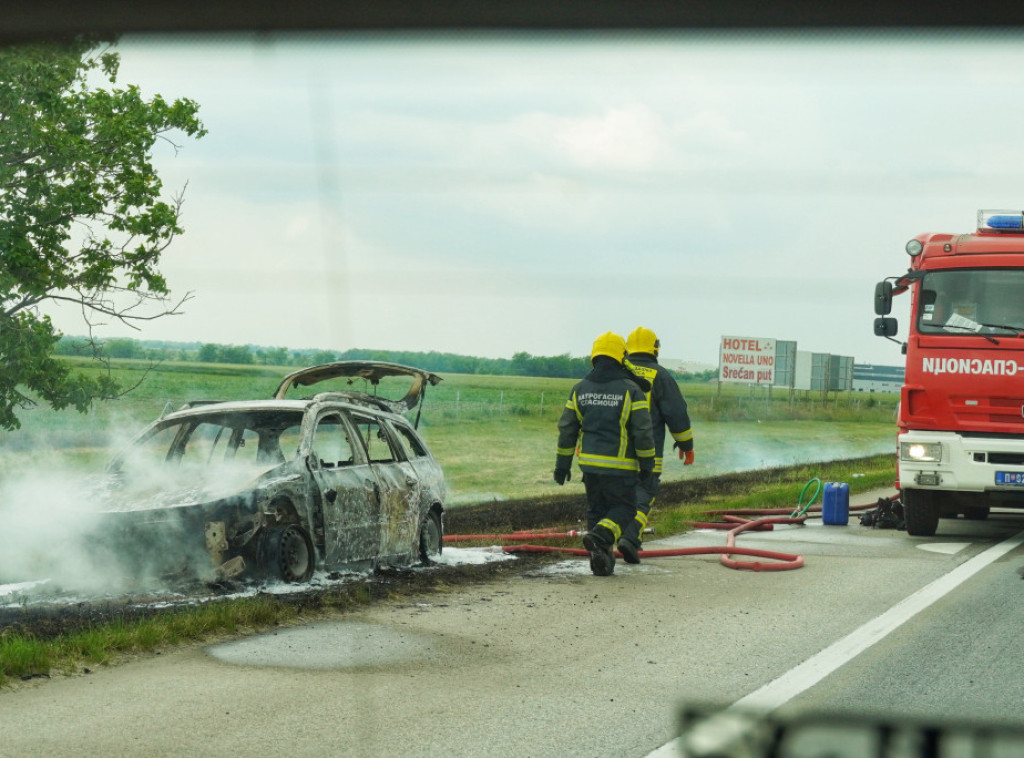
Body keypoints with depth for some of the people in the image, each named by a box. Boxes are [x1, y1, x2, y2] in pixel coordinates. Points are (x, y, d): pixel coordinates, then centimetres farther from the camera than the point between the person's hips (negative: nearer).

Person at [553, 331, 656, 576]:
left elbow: (567, 428, 7)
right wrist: (647, 463, 0)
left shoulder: (580, 389, 4)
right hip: (619, 465, -4)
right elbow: (642, 430, -10)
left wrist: (563, 463, 15)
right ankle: (600, 537, -17)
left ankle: (601, 561, 9)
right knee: (624, 509, 8)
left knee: (596, 510, 14)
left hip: (589, 463, 4)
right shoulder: (630, 390, -10)